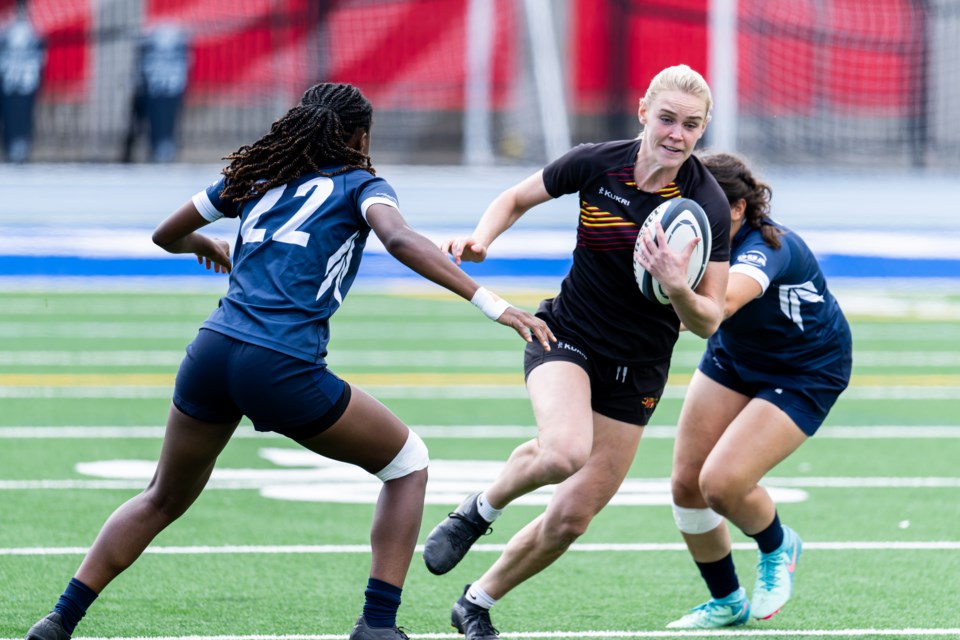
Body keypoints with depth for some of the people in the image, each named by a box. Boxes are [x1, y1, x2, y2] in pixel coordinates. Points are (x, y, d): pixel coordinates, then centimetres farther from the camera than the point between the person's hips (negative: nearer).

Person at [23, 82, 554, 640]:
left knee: (163, 500, 26)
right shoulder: (359, 183, 8)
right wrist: (490, 304, -18)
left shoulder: (254, 176, 22)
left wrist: (204, 244, 55)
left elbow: (166, 234, 32)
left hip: (210, 352, 5)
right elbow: (400, 241, -14)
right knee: (408, 463, 16)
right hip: (282, 369, -5)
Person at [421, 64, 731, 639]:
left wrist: (678, 289, -33)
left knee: (573, 517, 1)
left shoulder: (708, 206, -14)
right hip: (569, 333, -1)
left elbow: (709, 322, -12)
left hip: (638, 369, 1)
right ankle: (481, 509, -2)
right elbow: (516, 199, 6)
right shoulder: (595, 163, -12)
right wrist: (481, 238, -14)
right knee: (566, 451, -33)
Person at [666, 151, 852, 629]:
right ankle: (727, 603, 23)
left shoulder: (767, 248, -38)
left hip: (807, 371, -7)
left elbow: (724, 302, -61)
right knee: (686, 483, 0)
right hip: (734, 357, 7)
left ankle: (777, 548, 14)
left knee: (722, 483, -21)